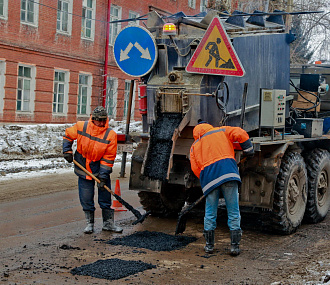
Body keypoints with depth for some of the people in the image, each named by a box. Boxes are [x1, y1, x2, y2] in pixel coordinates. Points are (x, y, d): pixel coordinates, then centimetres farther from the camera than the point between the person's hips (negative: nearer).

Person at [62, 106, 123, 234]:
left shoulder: (111, 134, -17)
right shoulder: (81, 127, -11)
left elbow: (108, 158, -14)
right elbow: (68, 135, 9)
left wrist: (103, 177, -17)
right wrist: (67, 151, -3)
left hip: (100, 167, -1)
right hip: (83, 167, 1)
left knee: (105, 195, 3)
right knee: (86, 198, 4)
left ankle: (108, 223, 17)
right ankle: (89, 223, 19)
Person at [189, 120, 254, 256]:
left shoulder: (194, 146, 22)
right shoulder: (221, 131, 19)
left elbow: (195, 168, 13)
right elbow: (240, 134, 5)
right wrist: (248, 150, 14)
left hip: (208, 176, 2)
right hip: (228, 172, -1)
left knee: (210, 212, 13)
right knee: (233, 211, 4)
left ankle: (209, 245, 18)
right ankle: (235, 245, 3)